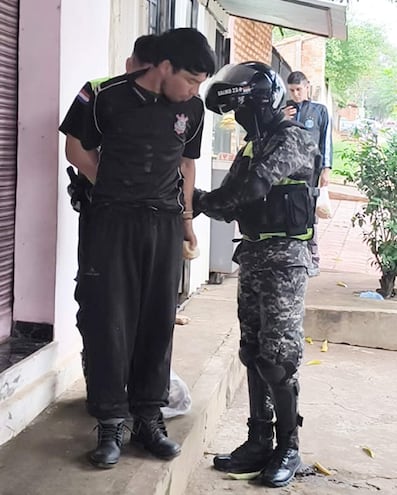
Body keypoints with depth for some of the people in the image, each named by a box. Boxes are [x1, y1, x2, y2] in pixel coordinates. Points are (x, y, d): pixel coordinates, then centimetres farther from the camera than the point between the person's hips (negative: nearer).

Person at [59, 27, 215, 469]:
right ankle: (110, 423, 5)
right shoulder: (109, 97, -9)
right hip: (113, 221, -3)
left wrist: (186, 218, 16)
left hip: (165, 223, 3)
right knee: (107, 320, -3)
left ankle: (148, 417, 17)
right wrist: (118, 189, 3)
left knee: (158, 321, 5)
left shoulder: (192, 109, 2)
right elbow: (77, 150, 3)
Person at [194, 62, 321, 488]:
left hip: (284, 259, -8)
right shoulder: (252, 146, 16)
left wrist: (202, 200, -11)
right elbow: (233, 204, 11)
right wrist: (200, 201, -8)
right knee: (254, 354, 9)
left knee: (278, 357, -6)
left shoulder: (292, 140, -9)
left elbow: (252, 188, -21)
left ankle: (288, 448, 5)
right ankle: (259, 441, 17)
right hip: (252, 256, 8)